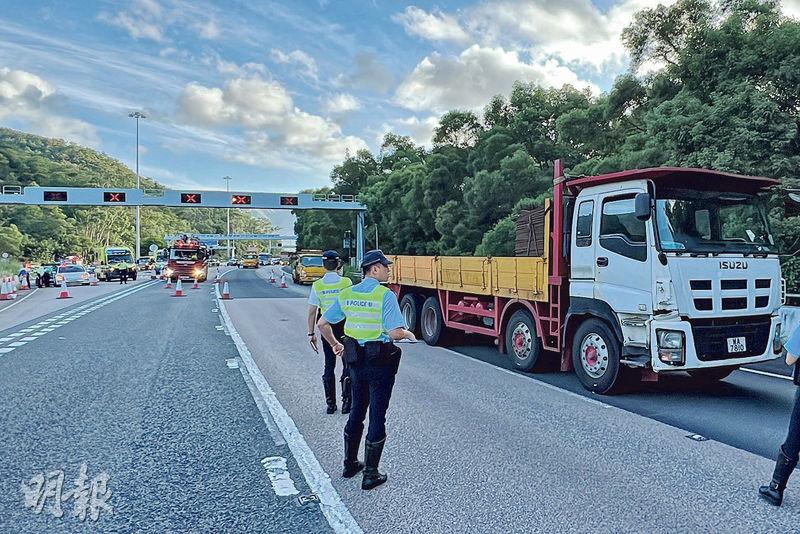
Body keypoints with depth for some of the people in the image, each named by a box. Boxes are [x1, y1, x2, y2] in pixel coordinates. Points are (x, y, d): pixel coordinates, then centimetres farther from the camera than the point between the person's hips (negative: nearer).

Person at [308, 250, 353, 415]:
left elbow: (312, 312, -5)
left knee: (329, 365, 12)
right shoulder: (346, 282, -9)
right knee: (348, 364, 9)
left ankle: (330, 404, 16)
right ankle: (347, 402, 9)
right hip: (345, 326, -2)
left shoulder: (317, 285, -5)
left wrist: (311, 333, 2)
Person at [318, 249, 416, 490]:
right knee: (377, 417, 5)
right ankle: (370, 475, 14)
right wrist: (408, 334, -3)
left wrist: (335, 344, 23)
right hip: (380, 362, -6)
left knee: (356, 412, 21)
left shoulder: (346, 294, 3)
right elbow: (395, 333, -24)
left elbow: (322, 324, 9)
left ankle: (350, 464, 34)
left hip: (355, 360, 6)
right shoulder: (385, 295, -16)